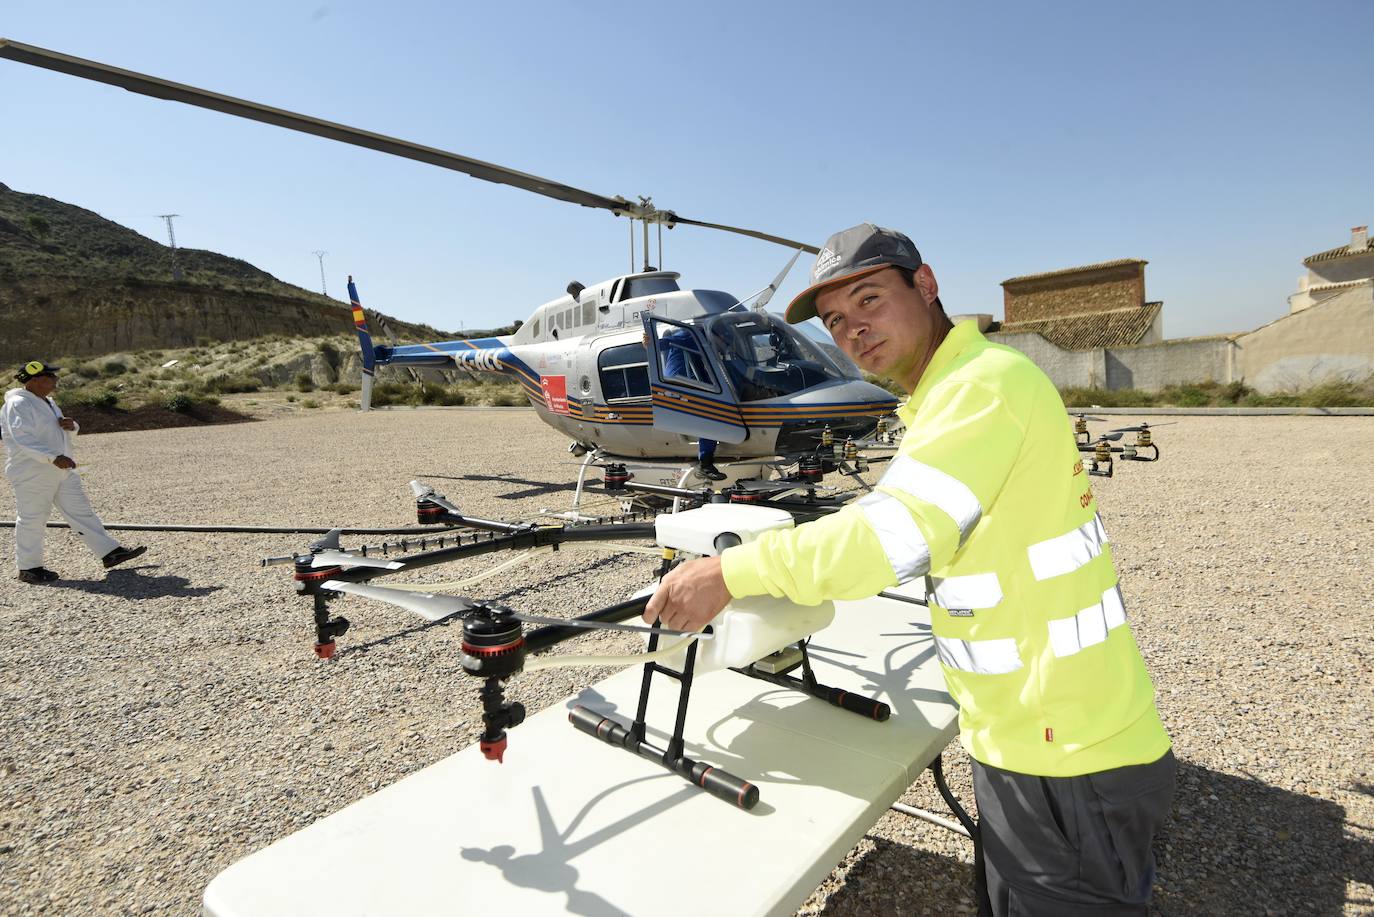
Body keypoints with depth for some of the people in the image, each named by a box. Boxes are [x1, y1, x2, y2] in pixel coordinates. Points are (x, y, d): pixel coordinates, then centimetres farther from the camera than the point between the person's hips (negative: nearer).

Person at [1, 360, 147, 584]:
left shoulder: (47, 402, 14)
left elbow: (63, 432, 23)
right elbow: (23, 439, -28)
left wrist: (71, 426, -2)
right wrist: (53, 457, -38)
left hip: (62, 472, 9)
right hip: (32, 475, -9)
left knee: (81, 512, 7)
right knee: (32, 519, 2)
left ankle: (110, 552, 9)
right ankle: (28, 568, 15)